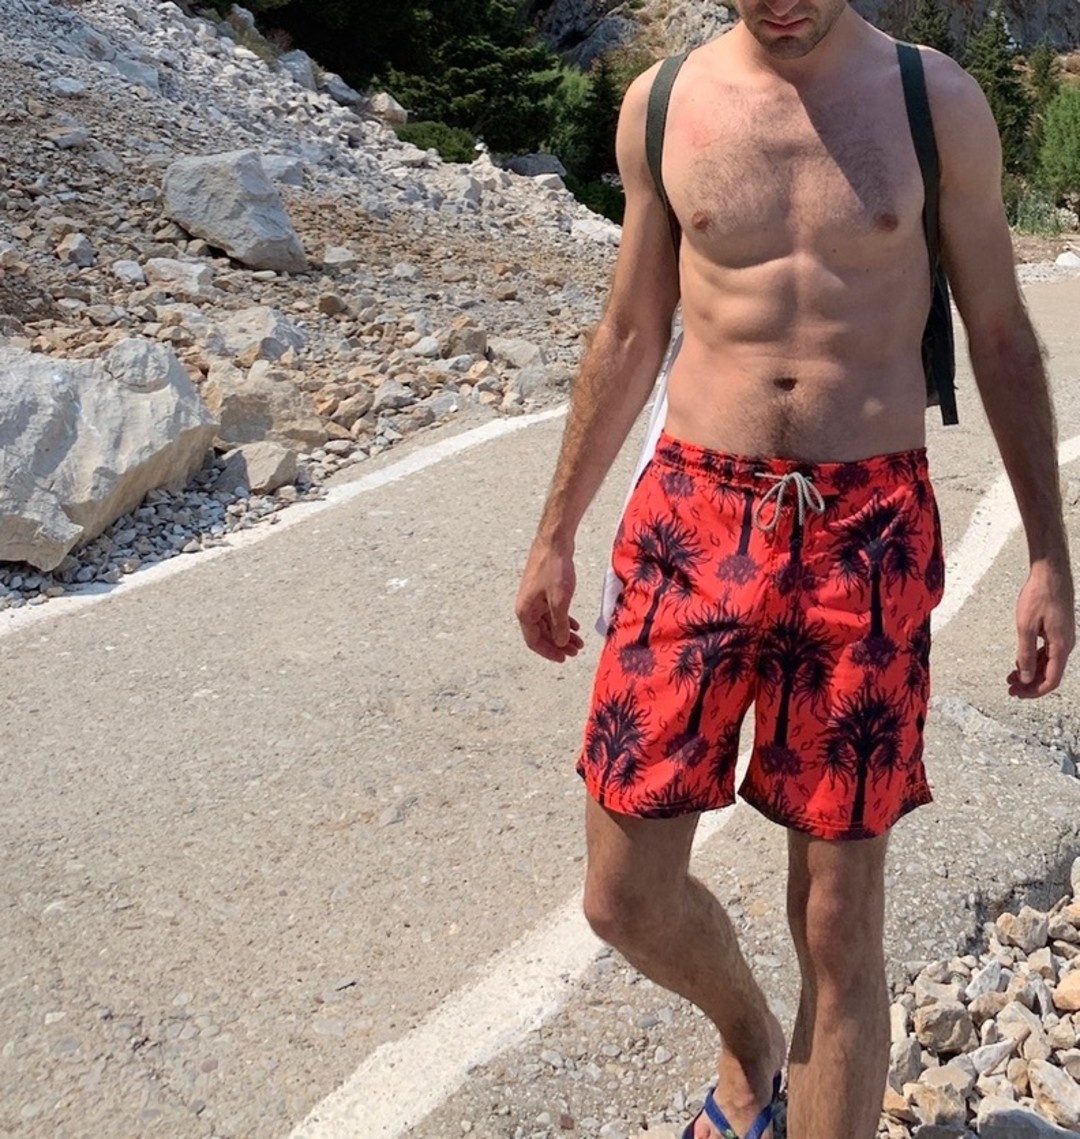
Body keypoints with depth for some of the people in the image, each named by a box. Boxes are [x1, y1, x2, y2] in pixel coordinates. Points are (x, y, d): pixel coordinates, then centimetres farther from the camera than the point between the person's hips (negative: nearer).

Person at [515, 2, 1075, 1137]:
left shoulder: (939, 102, 2)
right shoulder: (661, 104, 6)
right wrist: (555, 532, 14)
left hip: (870, 532, -1)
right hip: (693, 519, 2)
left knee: (839, 926, 4)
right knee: (624, 894, 5)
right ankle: (748, 1038, 39)